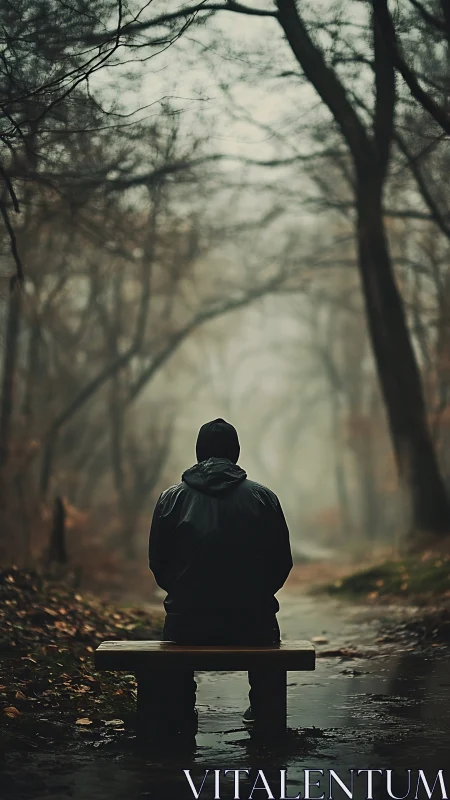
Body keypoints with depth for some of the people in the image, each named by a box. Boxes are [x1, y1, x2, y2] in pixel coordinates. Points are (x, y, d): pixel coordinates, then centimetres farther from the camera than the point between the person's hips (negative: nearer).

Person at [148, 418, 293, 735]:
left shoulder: (171, 499, 0)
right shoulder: (264, 497, 0)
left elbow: (158, 566, 7)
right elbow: (282, 564, 4)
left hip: (189, 626, 0)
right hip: (251, 627, 0)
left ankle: (180, 712, 36)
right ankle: (263, 710, 39)